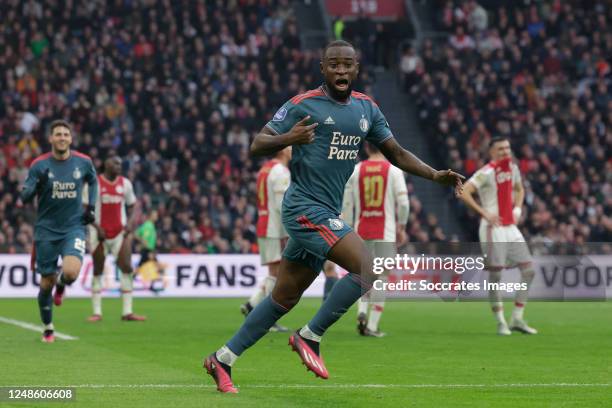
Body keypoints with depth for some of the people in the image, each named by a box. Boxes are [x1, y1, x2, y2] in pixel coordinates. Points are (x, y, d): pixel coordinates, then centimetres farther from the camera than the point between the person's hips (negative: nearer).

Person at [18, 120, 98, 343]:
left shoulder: (83, 162, -2)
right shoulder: (39, 165, -6)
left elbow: (93, 182, 20)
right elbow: (25, 197, -5)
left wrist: (91, 207, 8)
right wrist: (35, 186, -26)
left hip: (74, 227, 0)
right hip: (46, 230, 0)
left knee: (71, 272, -24)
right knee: (46, 282, 4)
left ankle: (61, 285, 15)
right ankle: (48, 329, 25)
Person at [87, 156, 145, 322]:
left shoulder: (125, 183, 6)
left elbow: (131, 205, 15)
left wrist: (130, 222, -2)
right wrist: (97, 227, -14)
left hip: (120, 232, 3)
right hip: (100, 233, -3)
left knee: (127, 269, -6)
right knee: (98, 271, 3)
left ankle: (127, 312, -3)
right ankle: (97, 312, 8)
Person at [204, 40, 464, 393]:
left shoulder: (367, 108, 11)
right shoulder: (303, 105, -8)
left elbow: (396, 152, 17)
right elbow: (258, 145, -7)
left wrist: (436, 175, 4)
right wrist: (288, 139, -27)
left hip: (327, 214, 7)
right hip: (305, 208, -7)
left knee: (284, 299, 11)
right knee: (366, 267, -21)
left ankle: (223, 360, 19)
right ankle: (310, 338, -8)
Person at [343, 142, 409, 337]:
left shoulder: (356, 170, 4)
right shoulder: (393, 170, -2)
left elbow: (347, 205, 3)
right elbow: (403, 203, -7)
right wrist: (402, 228, 7)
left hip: (361, 231, 3)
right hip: (385, 233, -2)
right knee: (380, 279, 3)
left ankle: (362, 312, -4)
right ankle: (372, 326, -1)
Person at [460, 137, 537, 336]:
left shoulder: (513, 168, 9)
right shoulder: (486, 173, -13)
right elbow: (464, 192, -21)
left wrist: (517, 209, 11)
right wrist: (484, 213, -23)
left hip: (511, 228, 7)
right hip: (492, 230, -7)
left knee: (529, 270, 2)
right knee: (495, 276, -5)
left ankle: (517, 319, 10)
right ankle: (501, 322, 6)